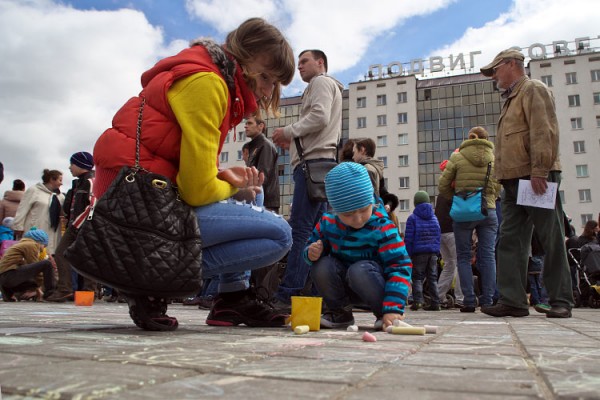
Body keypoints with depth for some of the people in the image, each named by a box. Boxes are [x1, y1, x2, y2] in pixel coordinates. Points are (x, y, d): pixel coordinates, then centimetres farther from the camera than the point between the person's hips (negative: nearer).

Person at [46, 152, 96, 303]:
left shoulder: (90, 182, -10)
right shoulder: (79, 183, 21)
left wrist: (77, 224, -18)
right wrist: (69, 221, 17)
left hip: (85, 227, -10)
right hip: (75, 226, 10)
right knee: (61, 254, 8)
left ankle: (84, 290, -4)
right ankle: (64, 289, 8)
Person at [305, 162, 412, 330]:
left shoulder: (382, 228, -20)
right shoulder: (327, 223, -7)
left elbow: (400, 266, -24)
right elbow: (312, 245, 7)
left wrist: (393, 309, -33)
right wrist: (312, 252, -21)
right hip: (343, 288, 4)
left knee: (359, 270, -36)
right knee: (321, 266, -24)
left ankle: (383, 313, -9)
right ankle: (340, 312, 1)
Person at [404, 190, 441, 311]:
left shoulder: (412, 218, -6)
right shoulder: (434, 218, 11)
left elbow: (408, 239, -9)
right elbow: (439, 236, 11)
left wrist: (408, 254, -4)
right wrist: (436, 250, 15)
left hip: (419, 252, -4)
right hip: (433, 252, 4)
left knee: (417, 277, 1)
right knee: (432, 277, 10)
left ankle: (418, 300, -11)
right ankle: (435, 302, 10)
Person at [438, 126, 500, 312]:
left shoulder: (457, 157, 1)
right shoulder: (494, 159, 8)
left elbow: (443, 186, 0)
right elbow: (497, 189, 5)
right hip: (489, 211, 2)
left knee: (463, 257, 5)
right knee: (488, 256, 5)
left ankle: (469, 301, 1)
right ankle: (487, 301, 6)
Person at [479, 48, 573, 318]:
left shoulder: (533, 89, -1)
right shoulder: (511, 98, 26)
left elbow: (544, 131, -14)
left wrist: (539, 171, -22)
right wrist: (504, 177, 15)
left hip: (536, 178, -9)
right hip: (514, 181, 9)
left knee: (552, 240, -2)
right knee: (510, 241, 2)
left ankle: (561, 301, 6)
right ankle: (512, 300, 4)